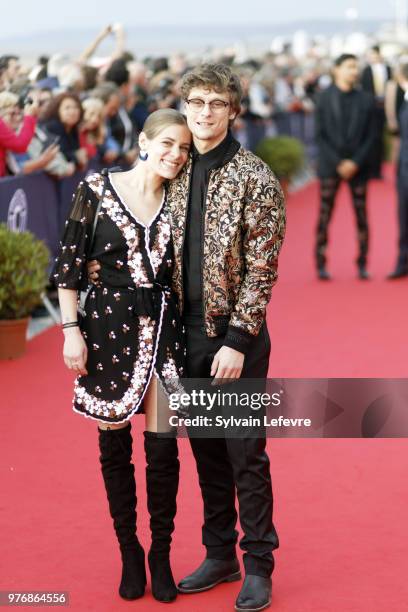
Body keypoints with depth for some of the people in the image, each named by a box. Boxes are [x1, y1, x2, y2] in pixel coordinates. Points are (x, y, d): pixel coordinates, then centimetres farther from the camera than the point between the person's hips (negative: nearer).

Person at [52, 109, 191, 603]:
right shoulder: (96, 190, -4)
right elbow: (69, 264, -3)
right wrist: (71, 330, -7)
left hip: (162, 328, 2)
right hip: (108, 325, -2)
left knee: (163, 444, 0)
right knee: (114, 442, 7)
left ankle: (161, 555, 16)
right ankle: (129, 553, 22)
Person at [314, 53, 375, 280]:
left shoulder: (366, 100, 6)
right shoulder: (324, 98, 2)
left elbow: (371, 136, 3)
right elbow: (320, 135, -1)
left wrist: (355, 162, -9)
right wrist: (337, 163, -10)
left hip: (358, 166, 2)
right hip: (330, 165, -1)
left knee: (362, 216, 1)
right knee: (325, 215, -1)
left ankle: (362, 265, 7)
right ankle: (321, 265, 4)